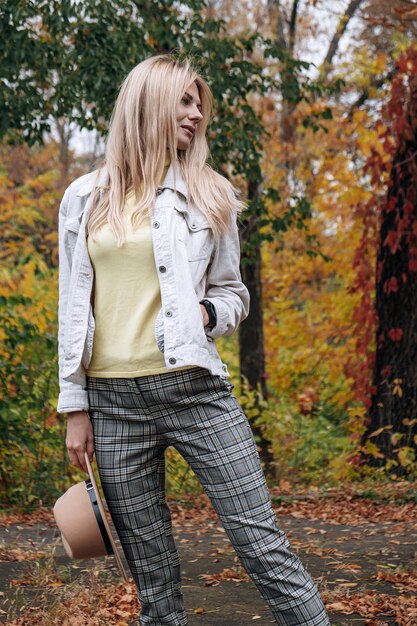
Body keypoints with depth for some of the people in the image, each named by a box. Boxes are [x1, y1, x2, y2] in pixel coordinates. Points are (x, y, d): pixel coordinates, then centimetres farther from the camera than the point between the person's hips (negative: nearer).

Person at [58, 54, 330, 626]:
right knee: (153, 578, 5)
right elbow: (73, 310, 10)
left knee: (265, 548, -5)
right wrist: (75, 407, 6)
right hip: (114, 401, 1)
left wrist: (207, 315, -8)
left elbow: (234, 293, 15)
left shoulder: (208, 194, 10)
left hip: (194, 389, 0)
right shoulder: (85, 198, 9)